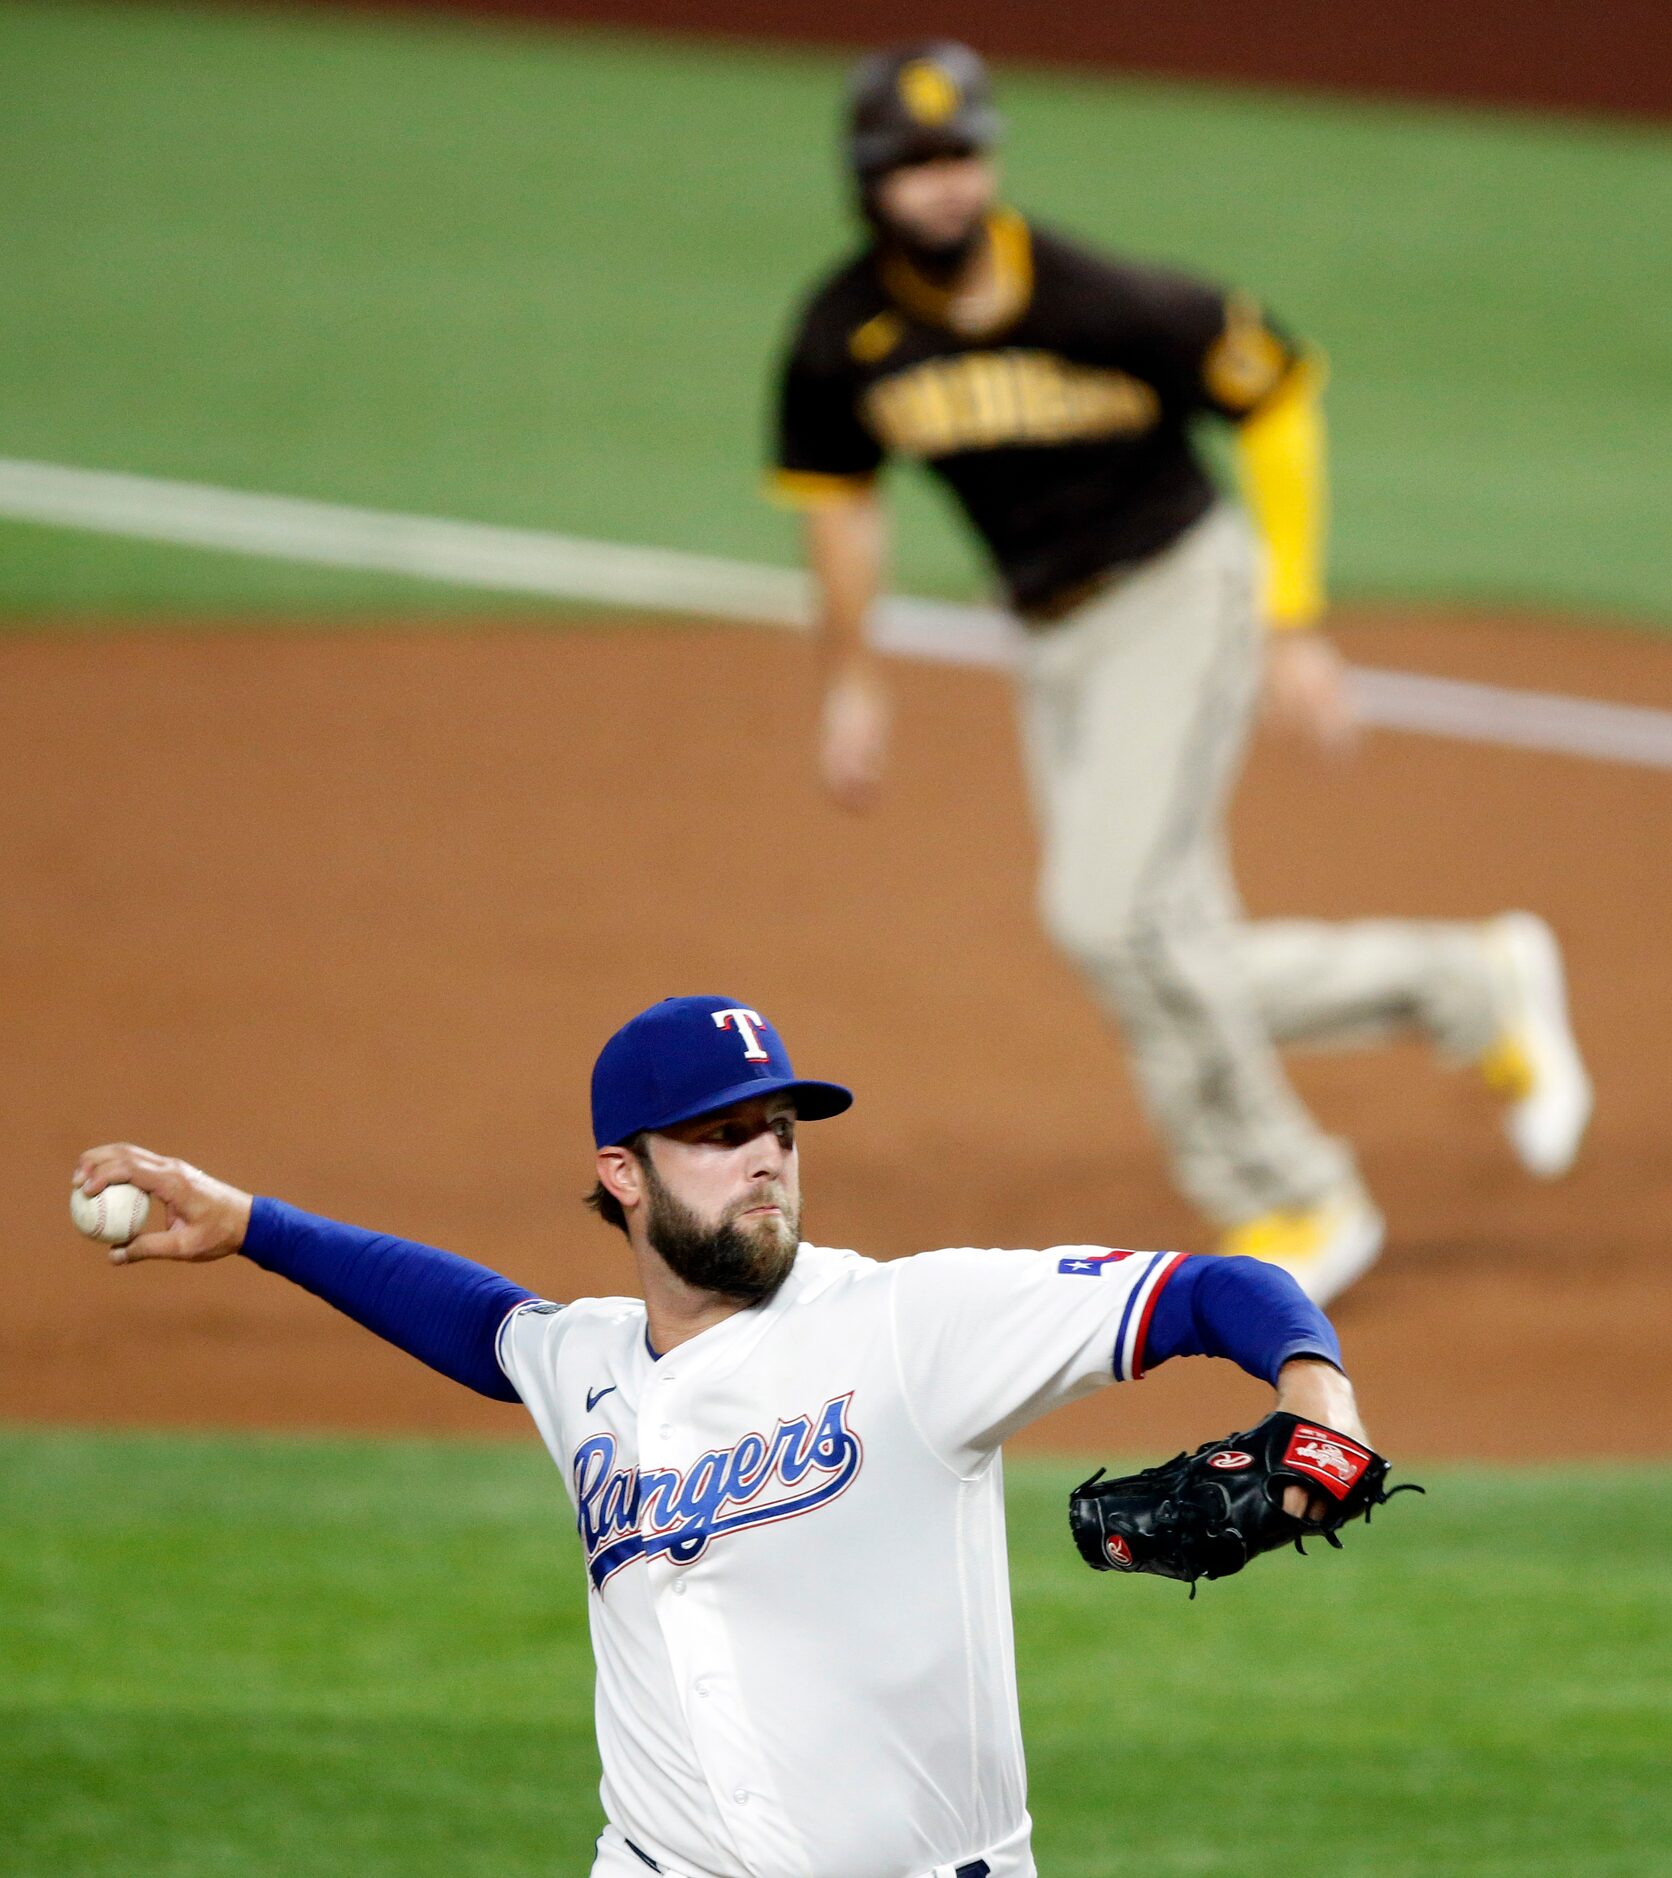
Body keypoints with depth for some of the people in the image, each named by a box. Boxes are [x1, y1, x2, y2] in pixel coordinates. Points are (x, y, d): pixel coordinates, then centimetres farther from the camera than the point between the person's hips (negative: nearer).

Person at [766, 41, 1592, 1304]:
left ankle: (1291, 1206, -3)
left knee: (1113, 908, -19)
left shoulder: (1106, 307, -22)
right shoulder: (845, 340, -7)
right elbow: (836, 489, 11)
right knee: (1179, 973, 4)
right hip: (1058, 651, 6)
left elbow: (1277, 396, -10)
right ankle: (1474, 988, 26)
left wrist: (1296, 624, -10)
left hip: (1183, 592, -6)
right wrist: (853, 683, 14)